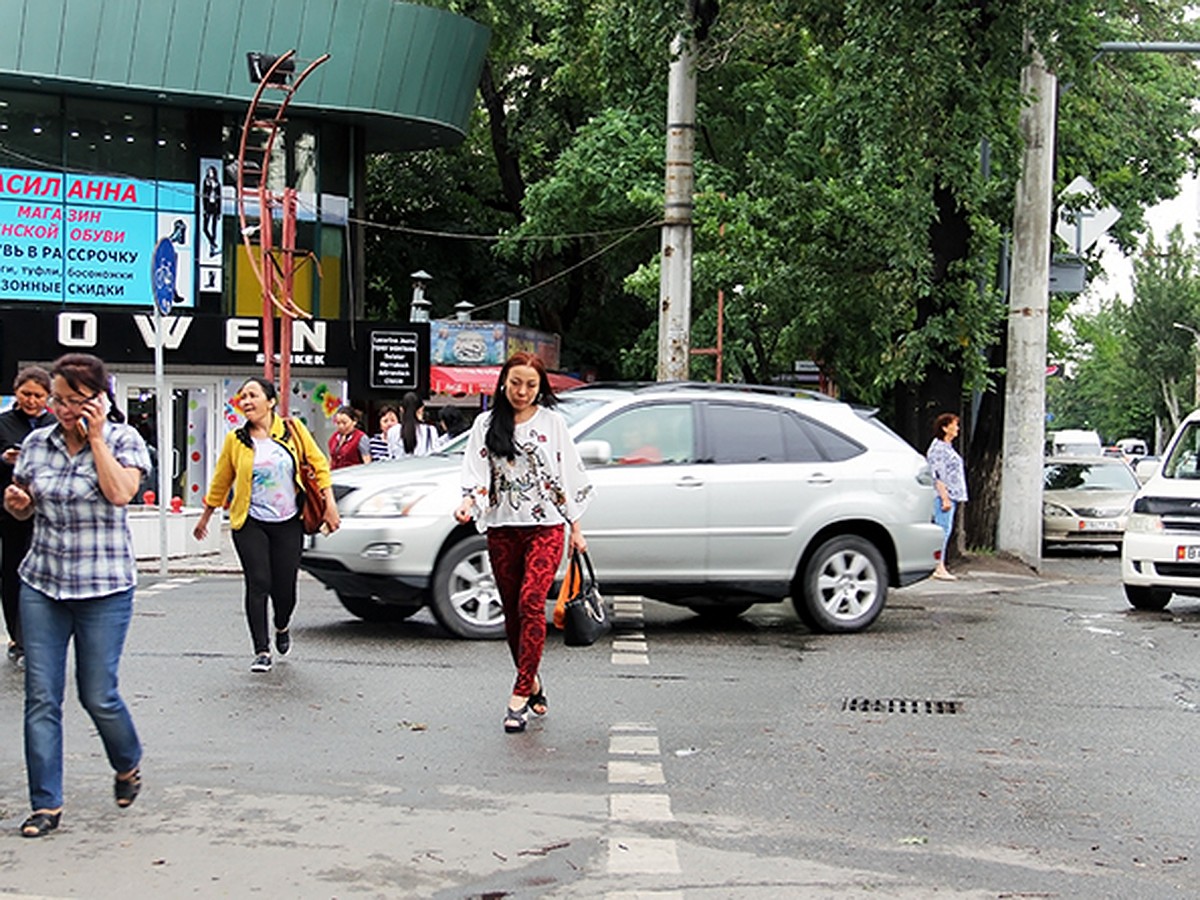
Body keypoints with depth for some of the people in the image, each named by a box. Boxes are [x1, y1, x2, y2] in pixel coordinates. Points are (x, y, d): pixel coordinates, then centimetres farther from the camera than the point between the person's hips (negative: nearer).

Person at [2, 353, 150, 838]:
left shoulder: (123, 440, -4)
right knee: (41, 697, 0)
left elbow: (120, 493, -21)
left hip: (104, 588, -4)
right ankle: (46, 804, 8)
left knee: (98, 696, 2)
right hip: (41, 584, 4)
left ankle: (128, 766, 31)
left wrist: (97, 438, -16)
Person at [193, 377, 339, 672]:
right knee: (258, 584, -9)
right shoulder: (235, 440, 1)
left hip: (288, 523, 0)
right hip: (250, 524, 0)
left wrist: (330, 505, -3)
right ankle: (262, 651, 1)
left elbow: (318, 464, 3)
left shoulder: (293, 430, 0)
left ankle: (282, 627, 37)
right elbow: (220, 482, 11)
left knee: (284, 587, 3)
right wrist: (205, 517, 17)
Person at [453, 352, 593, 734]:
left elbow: (568, 475, 8)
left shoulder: (552, 423, 5)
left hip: (545, 526, -3)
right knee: (511, 611, 8)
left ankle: (520, 693, -16)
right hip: (502, 529, 3)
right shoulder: (486, 424, 9)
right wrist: (468, 502, -19)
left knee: (531, 602, -17)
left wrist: (576, 528, 7)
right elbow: (477, 473, 2)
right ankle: (533, 682, 25)